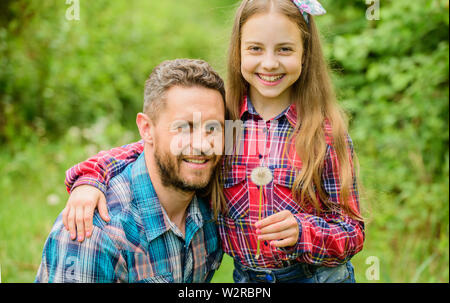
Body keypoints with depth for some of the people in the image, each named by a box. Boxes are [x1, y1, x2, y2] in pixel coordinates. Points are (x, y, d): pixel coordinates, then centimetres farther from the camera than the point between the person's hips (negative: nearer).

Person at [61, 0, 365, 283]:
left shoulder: (327, 132, -13)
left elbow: (353, 232, -10)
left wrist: (301, 231, -28)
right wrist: (89, 178, -23)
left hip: (319, 276, -2)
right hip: (246, 277, 2)